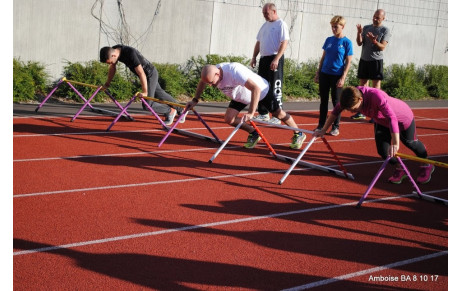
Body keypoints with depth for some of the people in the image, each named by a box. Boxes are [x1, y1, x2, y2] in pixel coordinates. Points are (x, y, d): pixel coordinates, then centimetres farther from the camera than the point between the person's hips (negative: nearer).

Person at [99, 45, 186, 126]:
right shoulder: (113, 50, -10)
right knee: (160, 94, 23)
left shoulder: (130, 54, -36)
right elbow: (112, 67, 8)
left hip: (150, 74, -9)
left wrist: (144, 92, -30)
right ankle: (181, 110, 39)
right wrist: (107, 83, 15)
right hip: (148, 75, 9)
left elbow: (141, 74, -34)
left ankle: (170, 111, 13)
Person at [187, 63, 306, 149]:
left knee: (278, 114, 7)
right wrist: (195, 100, -2)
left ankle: (299, 134, 31)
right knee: (229, 119, -8)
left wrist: (251, 113, -53)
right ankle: (253, 134, 15)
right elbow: (201, 83, 4)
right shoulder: (210, 73, -23)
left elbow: (256, 89, -49)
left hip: (261, 90, -6)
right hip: (240, 96, 6)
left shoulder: (234, 71, -45)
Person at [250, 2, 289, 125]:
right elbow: (259, 42, 21)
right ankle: (263, 114, 19)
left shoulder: (281, 24, -8)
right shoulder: (265, 25, 16)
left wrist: (276, 59, -23)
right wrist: (254, 57, 12)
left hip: (275, 59, -8)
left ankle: (277, 116, -2)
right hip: (263, 58, 8)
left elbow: (284, 43, -16)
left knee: (275, 88, -6)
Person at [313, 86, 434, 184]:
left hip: (403, 118, -5)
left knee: (410, 143, 17)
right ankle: (401, 170, 23)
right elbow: (336, 110, -13)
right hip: (381, 122, 5)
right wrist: (323, 130, -10)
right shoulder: (352, 96, -29)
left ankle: (426, 166, 45)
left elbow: (392, 118, -53)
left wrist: (395, 143, -62)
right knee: (383, 151, -5)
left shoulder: (376, 96, -47)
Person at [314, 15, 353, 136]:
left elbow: (348, 62, -7)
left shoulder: (346, 42, -7)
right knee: (323, 100, 10)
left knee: (336, 102, 4)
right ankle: (321, 125, 18)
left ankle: (335, 127, 13)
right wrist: (318, 73, 11)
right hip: (324, 74, 5)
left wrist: (343, 78, -14)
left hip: (337, 76, -5)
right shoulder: (329, 40, 7)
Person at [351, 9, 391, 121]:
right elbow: (359, 43, 4)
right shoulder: (366, 28, 10)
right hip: (364, 60, 5)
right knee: (362, 85, 7)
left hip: (376, 61, -5)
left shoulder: (385, 31, -2)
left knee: (376, 87, -4)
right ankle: (361, 112, 13)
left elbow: (382, 47, -11)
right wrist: (359, 33, -13)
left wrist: (374, 41, -29)